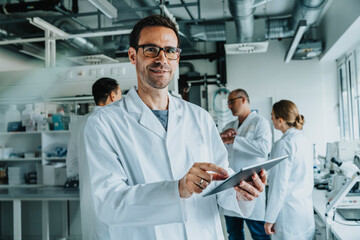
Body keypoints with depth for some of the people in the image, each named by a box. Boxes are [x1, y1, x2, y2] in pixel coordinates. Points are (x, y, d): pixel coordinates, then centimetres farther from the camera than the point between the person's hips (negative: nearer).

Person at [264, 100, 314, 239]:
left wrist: (269, 219, -14)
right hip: (306, 211, 8)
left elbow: (280, 185, -19)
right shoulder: (304, 140, 9)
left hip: (289, 213, -8)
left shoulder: (284, 144, -17)